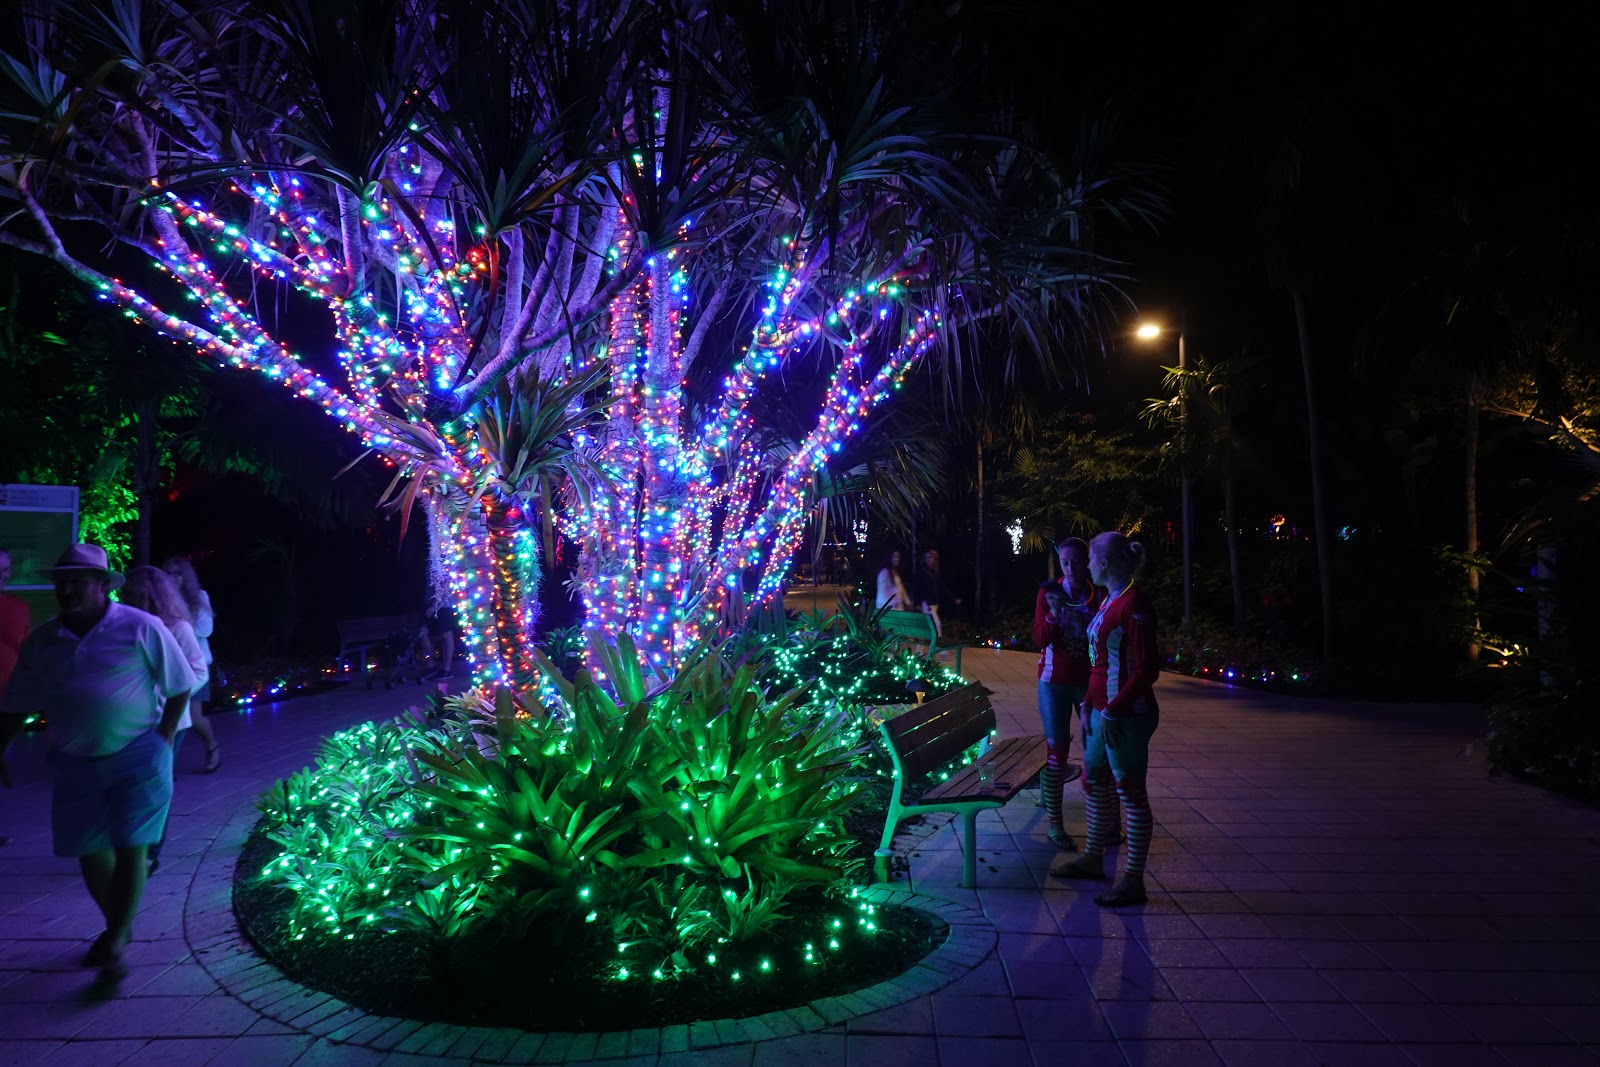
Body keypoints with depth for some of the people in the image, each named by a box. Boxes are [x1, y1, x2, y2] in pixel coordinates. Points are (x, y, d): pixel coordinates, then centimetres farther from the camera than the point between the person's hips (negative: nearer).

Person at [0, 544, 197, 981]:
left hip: (137, 758, -4)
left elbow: (181, 685, -4)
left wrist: (164, 739, -7)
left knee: (130, 849, -3)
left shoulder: (140, 628, -10)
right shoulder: (41, 641, 2)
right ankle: (116, 925, 35)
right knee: (89, 851, 13)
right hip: (74, 764, 5)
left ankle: (116, 943, 11)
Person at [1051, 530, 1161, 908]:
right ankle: (1093, 858, 33)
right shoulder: (1109, 601, 12)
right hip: (1103, 710, 10)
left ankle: (1133, 881, 10)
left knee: (1130, 792, 0)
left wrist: (1114, 710, -22)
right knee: (1093, 780, 18)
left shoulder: (1134, 603, -17)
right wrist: (1090, 704, 16)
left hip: (1125, 715, -10)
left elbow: (1147, 668, -20)